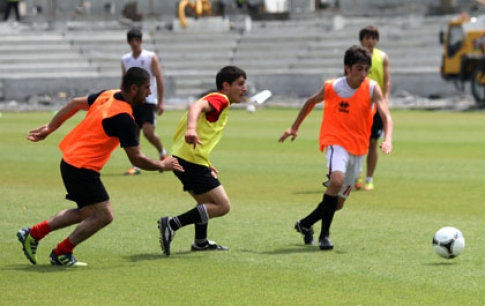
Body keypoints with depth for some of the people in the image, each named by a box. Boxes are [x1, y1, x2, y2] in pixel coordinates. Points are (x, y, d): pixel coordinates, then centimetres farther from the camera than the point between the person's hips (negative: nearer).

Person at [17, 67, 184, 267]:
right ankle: (61, 254, 7)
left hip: (70, 159, 10)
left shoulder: (107, 95, 4)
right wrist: (162, 166, -2)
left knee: (86, 213, 21)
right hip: (82, 168, -10)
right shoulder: (123, 119, -22)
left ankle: (32, 234, 23)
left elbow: (75, 104, 14)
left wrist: (49, 128, 22)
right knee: (103, 215, -3)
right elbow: (136, 159, -18)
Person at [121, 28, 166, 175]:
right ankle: (136, 166, 8)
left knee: (148, 132, -16)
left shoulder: (151, 57, -3)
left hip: (148, 100, -4)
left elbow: (159, 79, -4)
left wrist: (160, 102, -9)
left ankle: (163, 153, 11)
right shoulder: (125, 59, 10)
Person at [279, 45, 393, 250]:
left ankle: (305, 224, 36)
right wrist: (295, 128, 18)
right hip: (336, 142, -3)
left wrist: (387, 139, -34)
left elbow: (386, 116, -14)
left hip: (358, 150, 3)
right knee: (337, 180, -33)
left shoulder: (372, 89, -7)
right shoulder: (331, 88, -6)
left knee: (338, 203, 10)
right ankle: (324, 234, -22)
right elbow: (311, 101, 14)